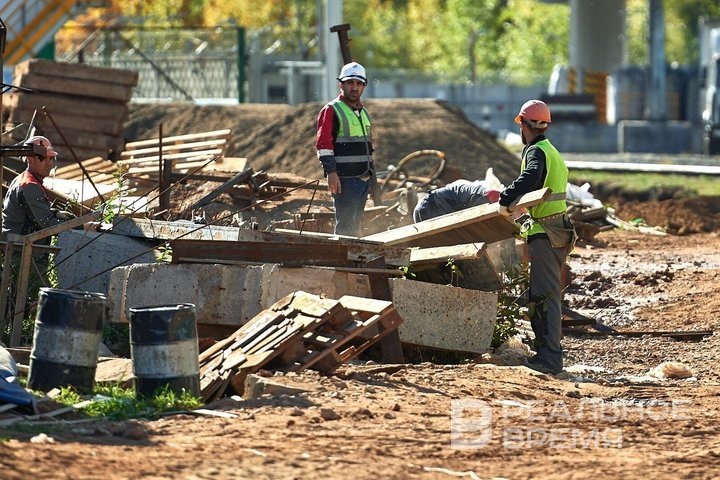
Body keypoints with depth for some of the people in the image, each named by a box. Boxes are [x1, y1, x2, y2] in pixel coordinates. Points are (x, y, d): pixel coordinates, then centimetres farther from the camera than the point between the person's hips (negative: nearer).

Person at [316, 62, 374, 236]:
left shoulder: (363, 112, 20)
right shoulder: (331, 111, -6)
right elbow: (324, 144, -14)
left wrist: (370, 174, 23)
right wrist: (331, 173, -22)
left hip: (363, 179, 8)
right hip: (344, 179, -8)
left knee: (354, 225, 10)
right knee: (345, 226, -12)